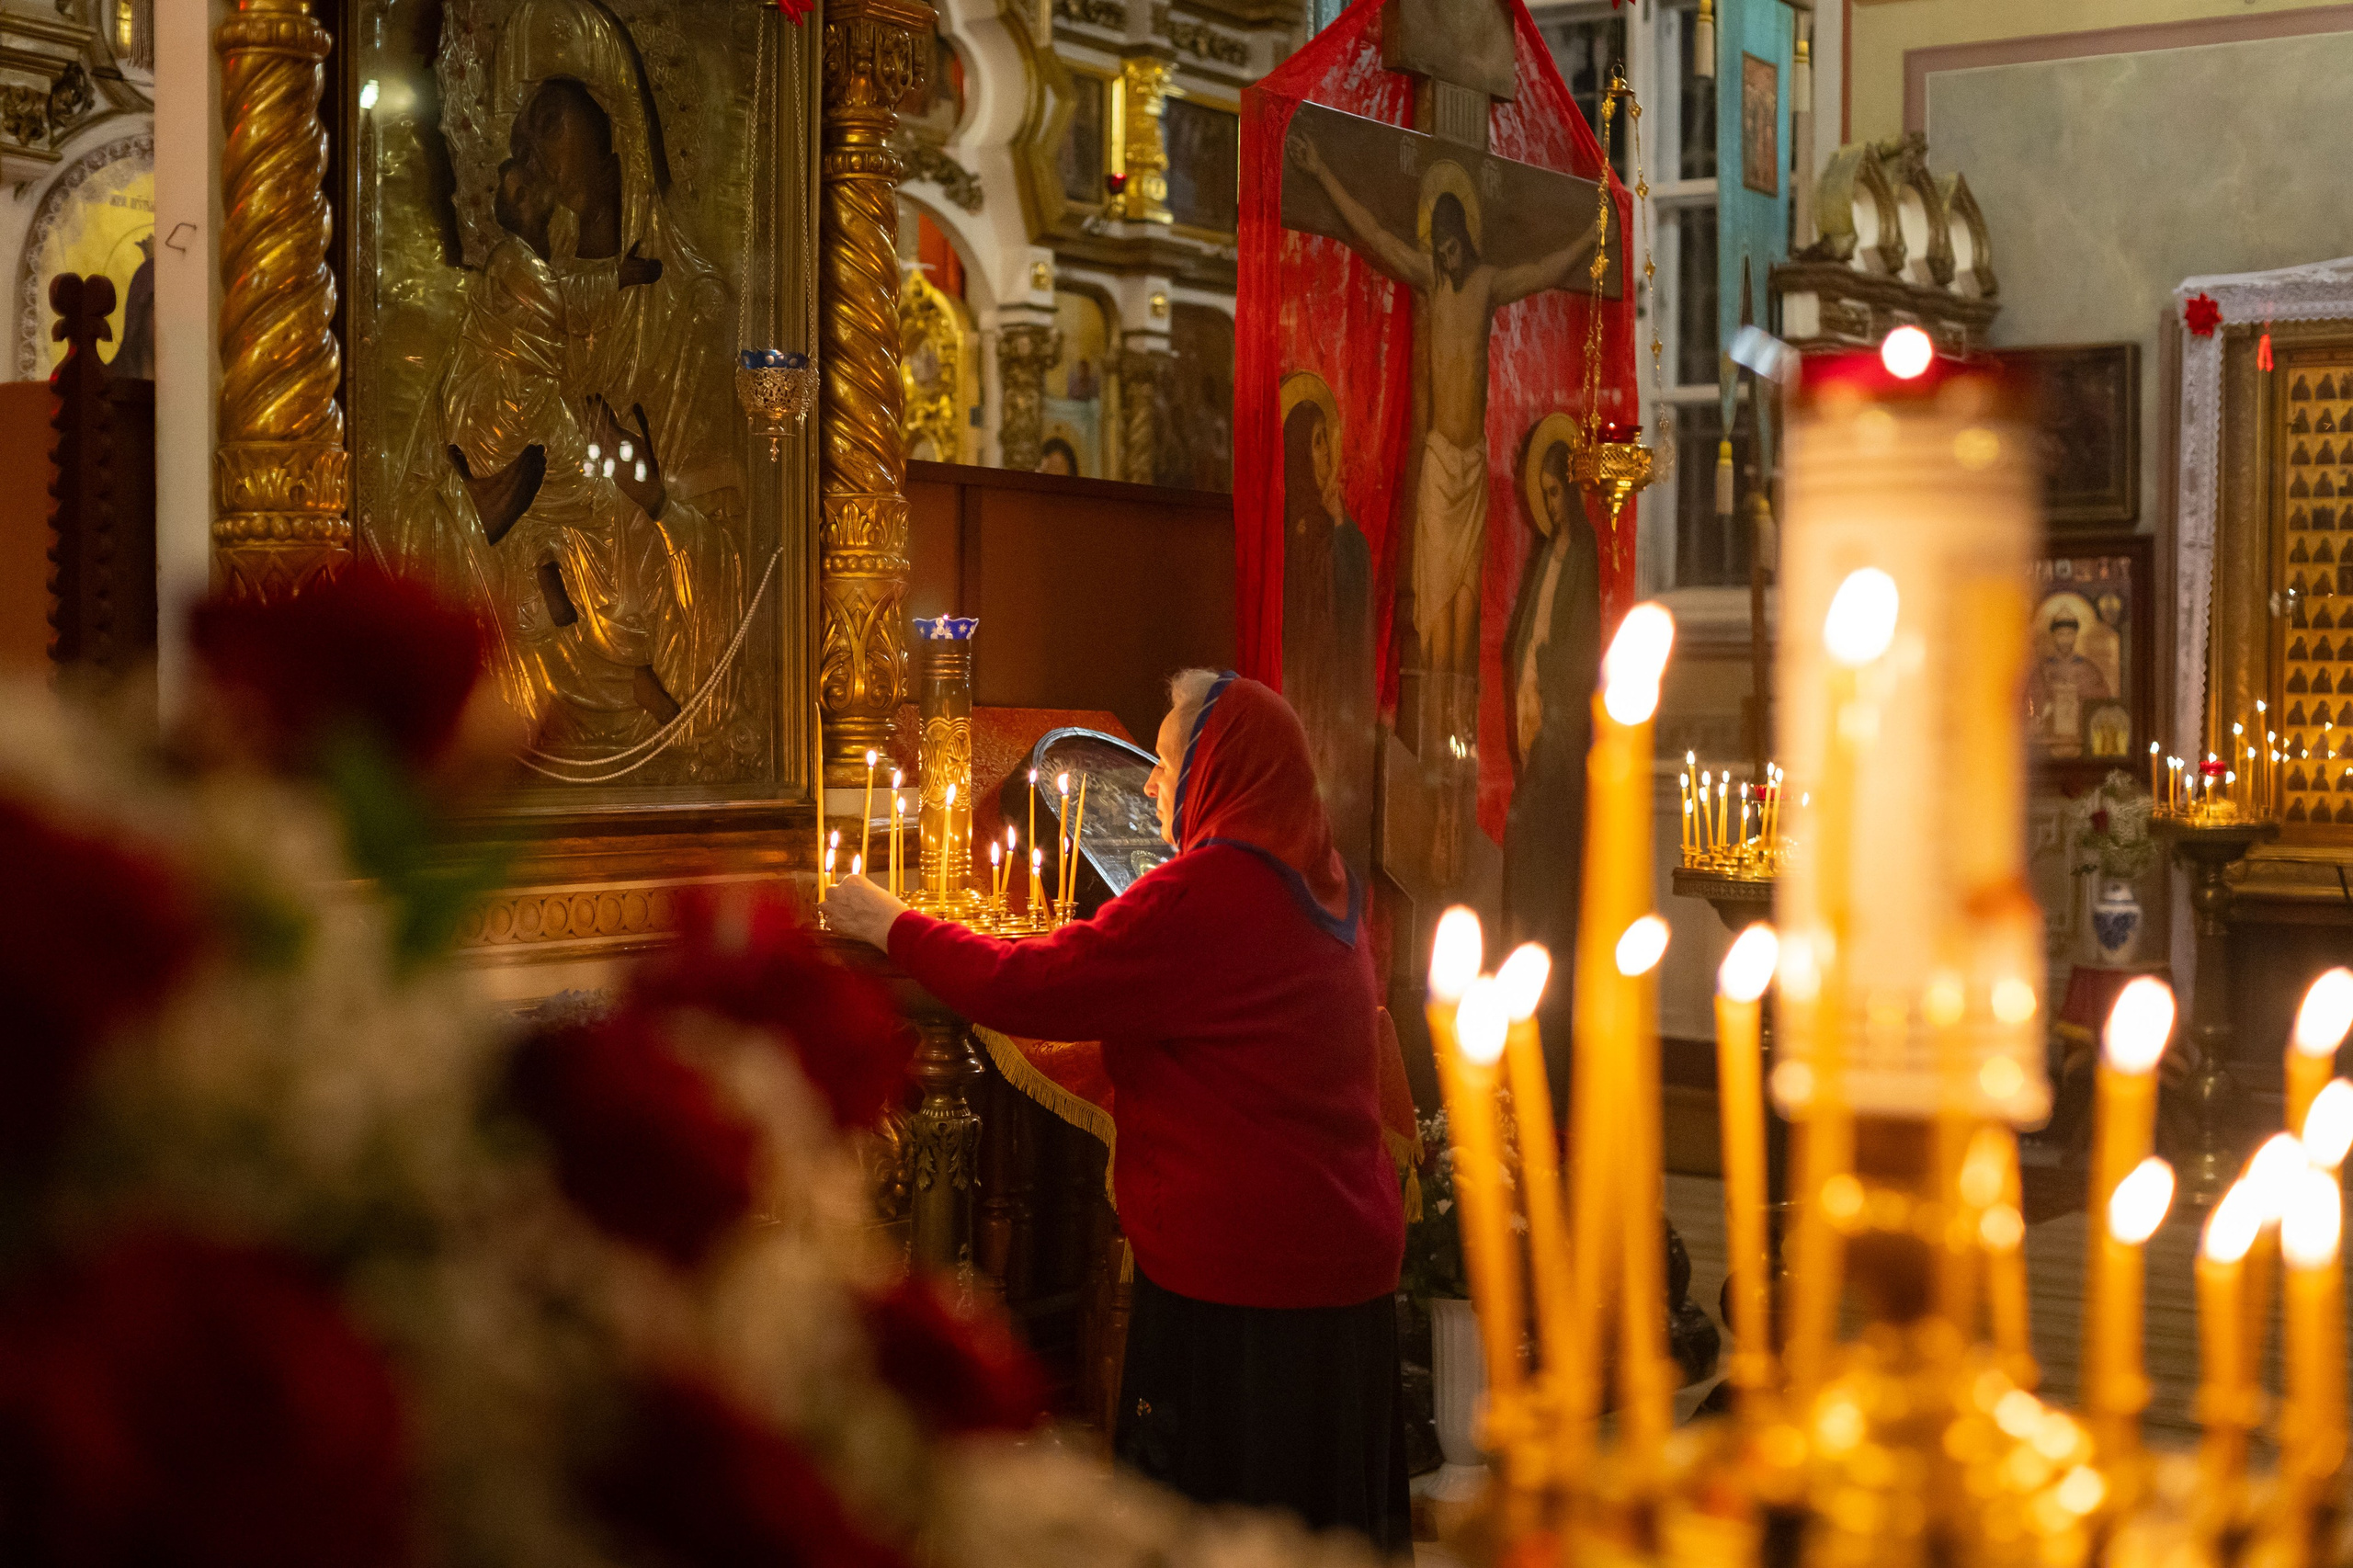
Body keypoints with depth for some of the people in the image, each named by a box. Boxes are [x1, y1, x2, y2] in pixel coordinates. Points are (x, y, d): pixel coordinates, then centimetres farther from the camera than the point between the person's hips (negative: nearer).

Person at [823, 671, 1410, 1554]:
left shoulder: (1207, 894, -17)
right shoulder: (1326, 893, 11)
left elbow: (1028, 986, -16)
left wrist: (891, 926, -2)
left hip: (1232, 1283, -9)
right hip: (1350, 1269, 9)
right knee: (1324, 1522, 14)